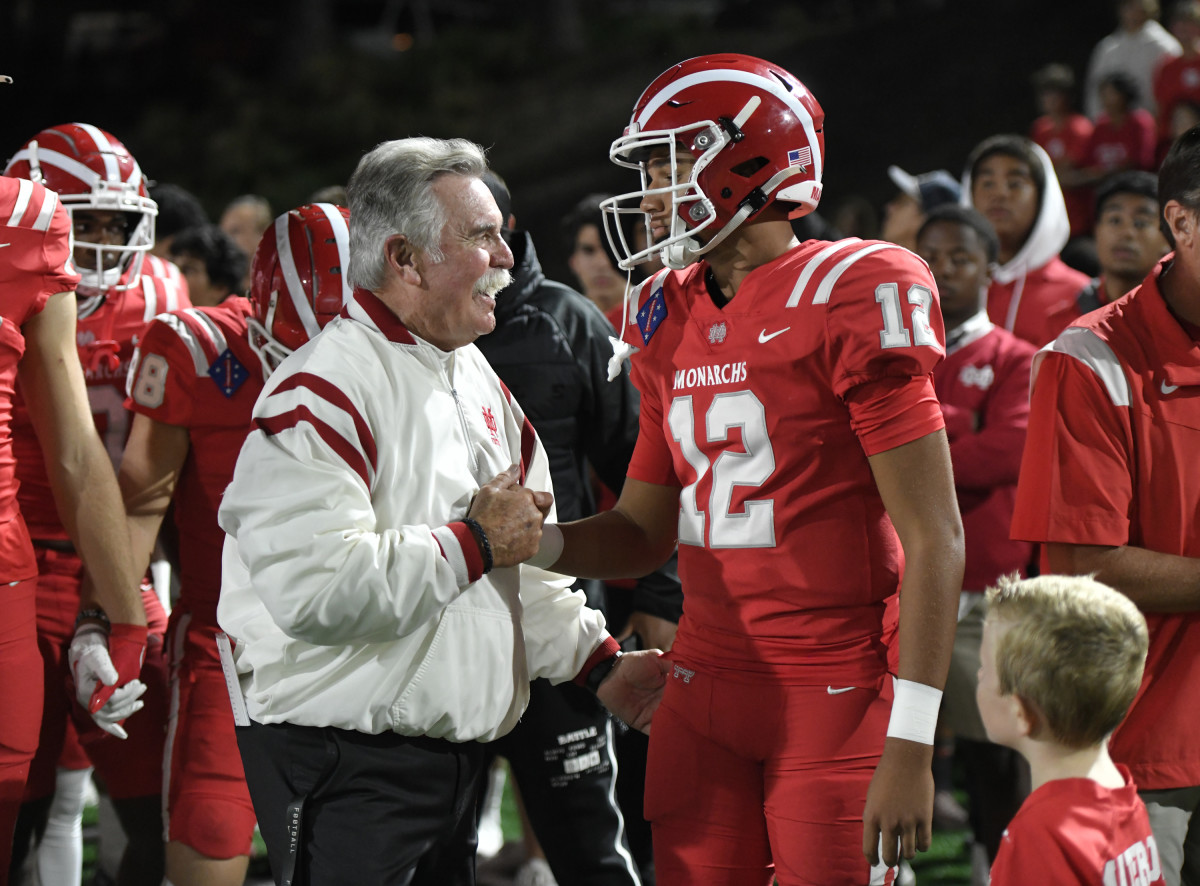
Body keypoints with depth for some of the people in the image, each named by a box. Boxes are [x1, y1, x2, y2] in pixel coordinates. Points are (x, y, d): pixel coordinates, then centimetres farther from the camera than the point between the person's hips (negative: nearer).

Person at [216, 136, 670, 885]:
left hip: (455, 759, 9)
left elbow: (521, 564, 23)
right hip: (347, 774, -9)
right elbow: (317, 589, -30)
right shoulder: (324, 392, -18)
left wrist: (601, 664, 12)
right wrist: (475, 541, -19)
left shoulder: (476, 380, 14)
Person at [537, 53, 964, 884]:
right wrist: (531, 542, -3)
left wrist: (911, 745, -18)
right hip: (705, 689, 7)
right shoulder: (671, 321, 11)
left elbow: (934, 537, -14)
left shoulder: (849, 301, -12)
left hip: (835, 695, -7)